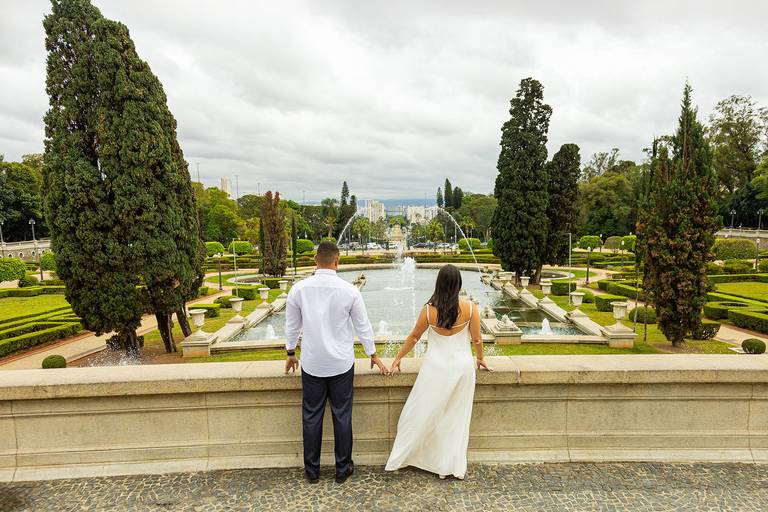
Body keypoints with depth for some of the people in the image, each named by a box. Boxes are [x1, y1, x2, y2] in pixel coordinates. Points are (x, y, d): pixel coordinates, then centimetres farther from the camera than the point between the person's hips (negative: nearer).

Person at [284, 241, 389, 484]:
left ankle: (312, 470, 26)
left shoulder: (299, 289, -7)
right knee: (342, 415, 11)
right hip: (341, 364, -1)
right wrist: (374, 356, 13)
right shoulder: (349, 290, -11)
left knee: (311, 416, 13)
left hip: (311, 364, 1)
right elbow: (363, 326, -1)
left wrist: (291, 354, 20)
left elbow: (292, 325, 4)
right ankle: (343, 468, 24)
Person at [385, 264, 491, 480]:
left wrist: (398, 358, 15)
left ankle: (399, 458, 24)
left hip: (436, 366, -1)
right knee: (457, 417, 14)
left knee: (422, 413, 12)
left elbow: (414, 337, 0)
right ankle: (455, 466, 26)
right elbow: (477, 339, -2)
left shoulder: (429, 309, -12)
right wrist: (480, 358, 18)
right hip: (463, 365, 1)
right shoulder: (469, 307, -12)